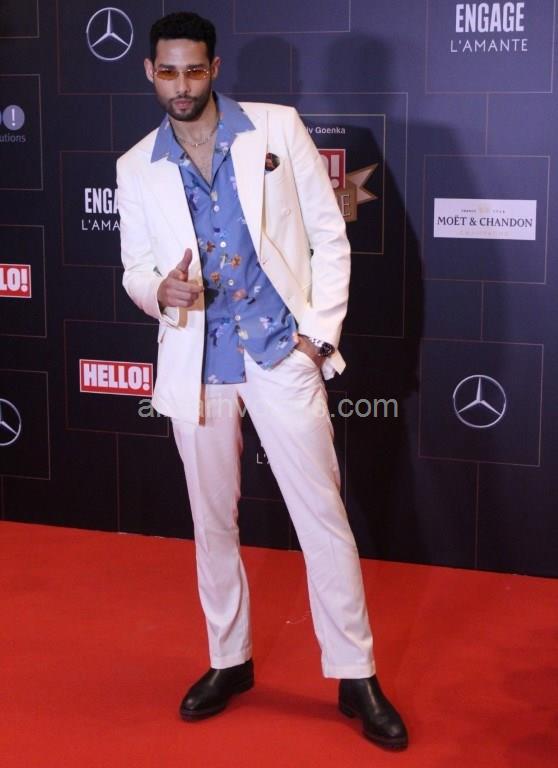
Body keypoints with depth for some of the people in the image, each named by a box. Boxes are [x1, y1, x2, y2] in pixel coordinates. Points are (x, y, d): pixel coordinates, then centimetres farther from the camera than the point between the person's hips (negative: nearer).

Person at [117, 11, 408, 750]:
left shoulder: (278, 129, 0)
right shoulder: (136, 168, 6)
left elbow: (330, 235, 1)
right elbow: (136, 267, 10)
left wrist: (322, 330, -7)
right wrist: (159, 290, -15)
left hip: (281, 350, -2)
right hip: (197, 362, 2)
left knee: (323, 514, -1)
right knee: (213, 520, 12)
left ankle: (356, 675, 11)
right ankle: (229, 660, 29)